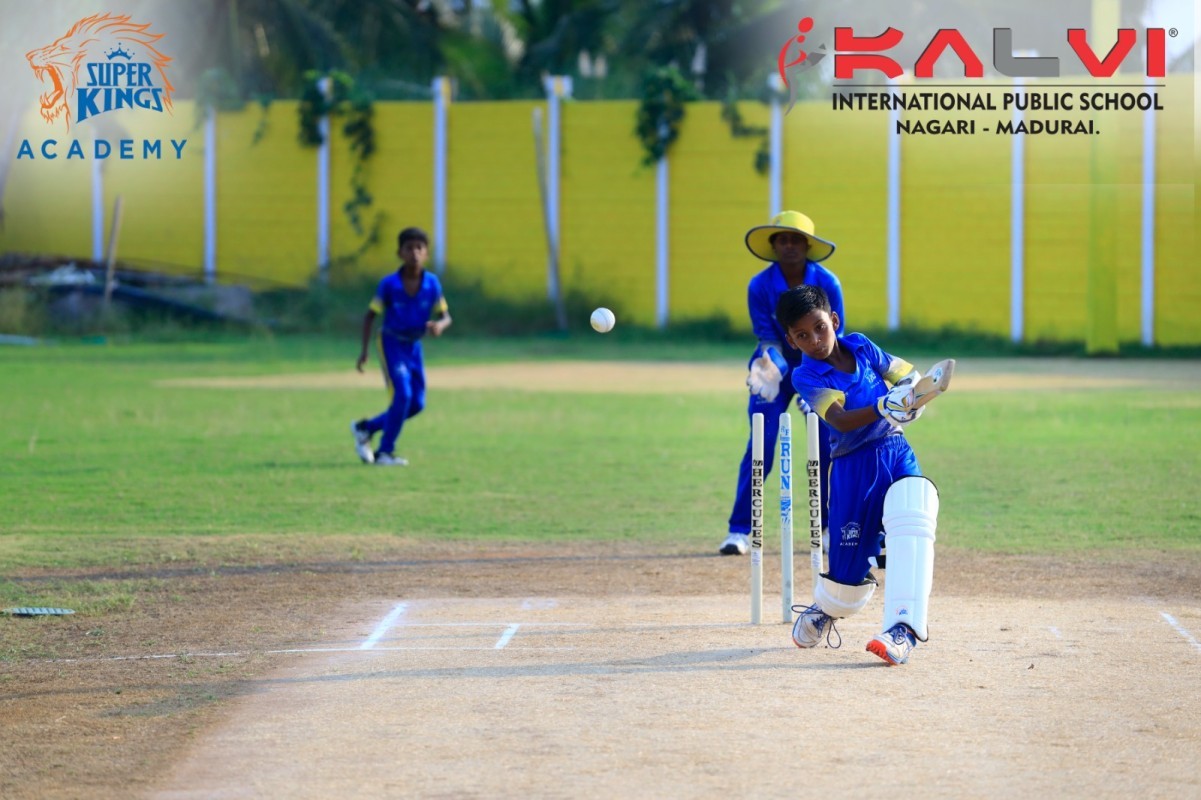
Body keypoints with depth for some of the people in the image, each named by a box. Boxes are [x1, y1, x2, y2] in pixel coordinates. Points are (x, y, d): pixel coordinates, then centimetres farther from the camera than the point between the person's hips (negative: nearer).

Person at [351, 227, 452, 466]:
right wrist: (364, 350, -13)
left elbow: (445, 316, -4)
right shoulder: (389, 284, -16)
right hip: (391, 344, -5)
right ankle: (385, 452, -4)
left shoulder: (432, 283, -9)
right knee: (402, 395, -18)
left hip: (414, 346, 5)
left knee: (417, 404, 5)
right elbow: (370, 315, -7)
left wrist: (440, 326, -28)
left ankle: (365, 428, 23)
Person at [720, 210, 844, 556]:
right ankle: (739, 531, -7)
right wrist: (770, 365, -37)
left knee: (828, 447, -6)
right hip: (776, 371, -1)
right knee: (760, 447, -10)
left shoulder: (827, 284, -15)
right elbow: (767, 338, -16)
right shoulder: (759, 286, -15)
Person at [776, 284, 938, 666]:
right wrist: (883, 407, -40)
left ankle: (902, 631, -36)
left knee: (911, 518, -31)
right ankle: (823, 609, 42)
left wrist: (912, 394, -11)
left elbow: (909, 374, 13)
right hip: (852, 468, -2)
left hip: (896, 452, 2)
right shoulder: (806, 377, -7)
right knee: (847, 580, 1)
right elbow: (840, 420, -23)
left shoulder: (860, 346, 5)